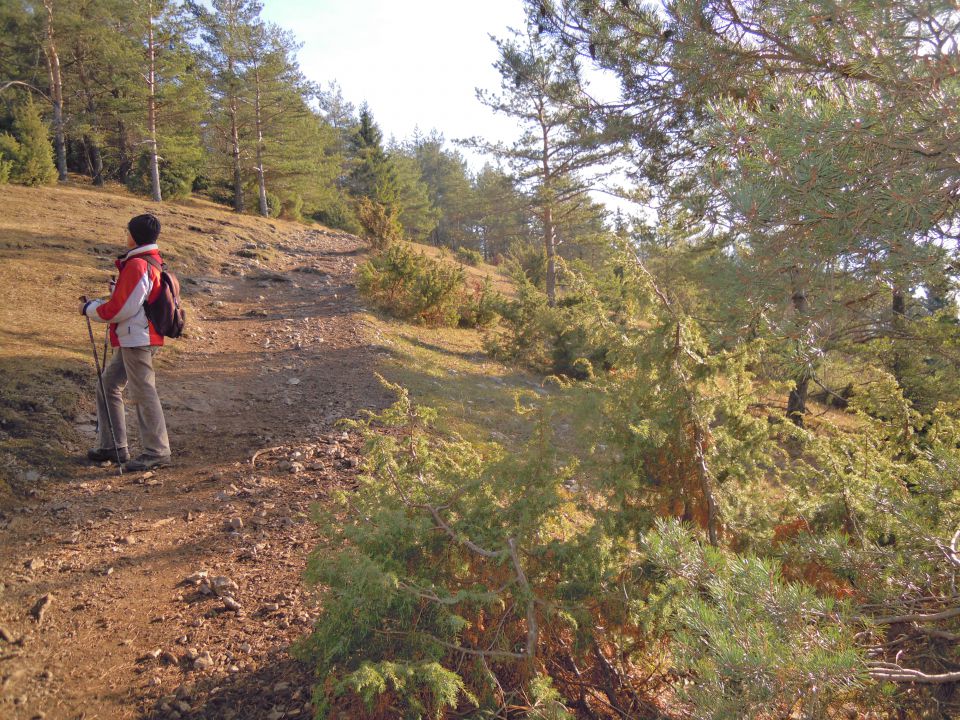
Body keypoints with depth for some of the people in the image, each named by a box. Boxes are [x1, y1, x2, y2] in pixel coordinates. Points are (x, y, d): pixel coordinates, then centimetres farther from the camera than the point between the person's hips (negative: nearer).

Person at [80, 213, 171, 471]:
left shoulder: (137, 266, -17)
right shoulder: (153, 262, 13)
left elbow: (120, 309, -17)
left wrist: (90, 309, -2)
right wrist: (100, 304, 18)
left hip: (137, 340, -11)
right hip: (133, 340, 11)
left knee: (143, 393, -6)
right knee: (108, 385, 16)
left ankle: (157, 452, 1)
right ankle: (112, 446, 23)